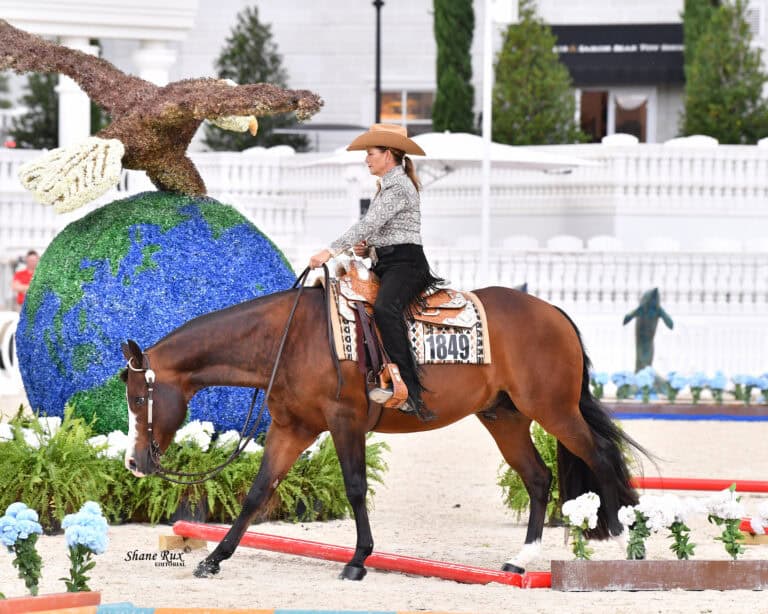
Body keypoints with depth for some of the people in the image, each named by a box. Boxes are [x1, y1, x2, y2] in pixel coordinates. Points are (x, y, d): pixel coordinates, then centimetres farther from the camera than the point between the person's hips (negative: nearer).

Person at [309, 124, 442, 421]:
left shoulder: (398, 187, -10)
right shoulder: (387, 186, 22)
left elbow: (368, 224, -19)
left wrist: (331, 251, -24)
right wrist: (367, 247, 5)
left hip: (405, 264, -11)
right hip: (385, 265, 11)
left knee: (385, 308, -36)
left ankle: (409, 389, -44)